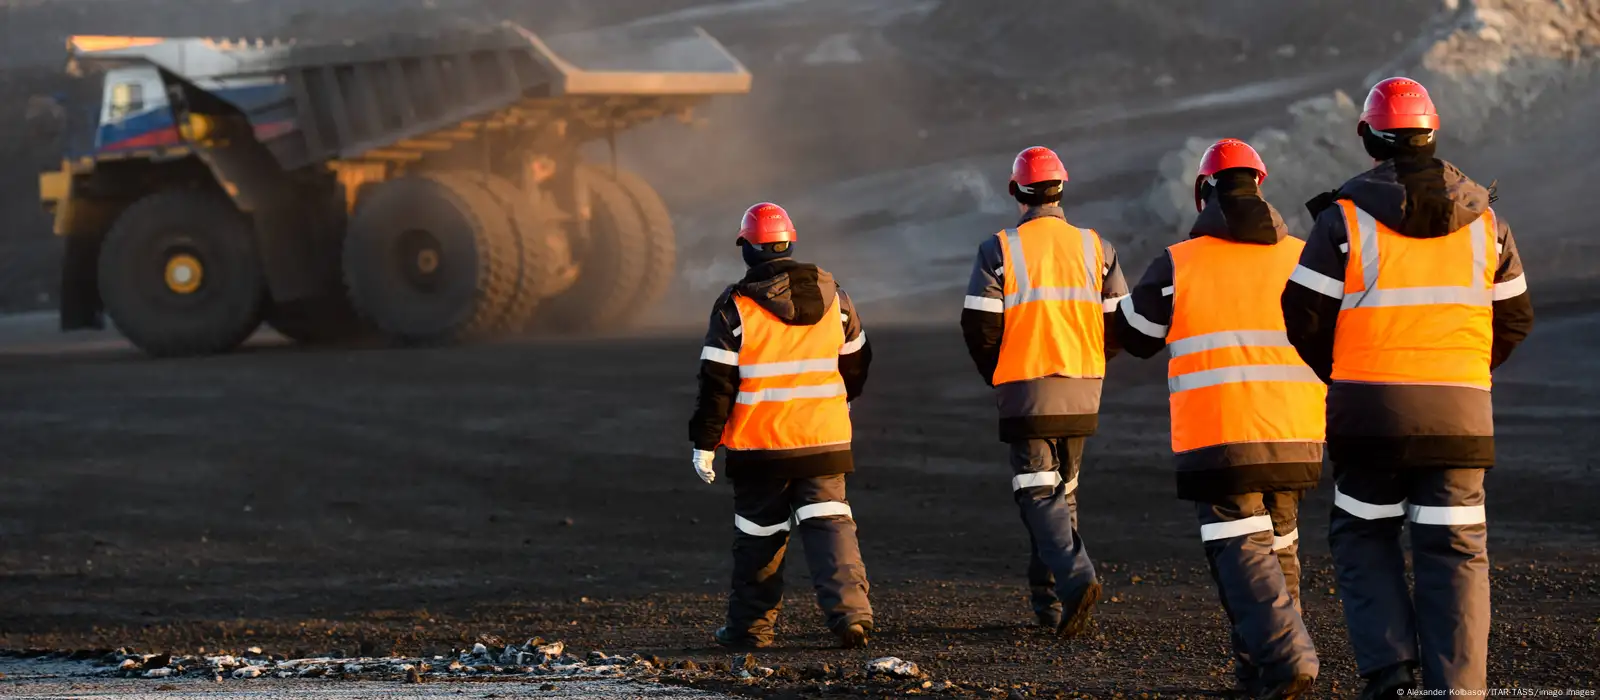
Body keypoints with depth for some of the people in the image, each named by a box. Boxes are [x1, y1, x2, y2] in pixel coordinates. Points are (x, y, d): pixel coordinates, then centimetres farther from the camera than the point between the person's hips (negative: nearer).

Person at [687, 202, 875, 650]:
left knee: (758, 534, 10)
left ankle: (750, 626, 18)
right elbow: (856, 360, 18)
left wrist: (704, 443, -2)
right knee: (829, 524, 1)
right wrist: (840, 400, 38)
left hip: (759, 446, -2)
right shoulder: (831, 295, 5)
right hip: (825, 440, 2)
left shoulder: (736, 306, -9)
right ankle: (850, 611, -16)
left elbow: (716, 381, -9)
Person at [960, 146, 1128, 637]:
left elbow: (979, 325, -8)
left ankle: (1076, 577, -26)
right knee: (1063, 491, 17)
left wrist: (997, 377, 9)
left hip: (1026, 393, -4)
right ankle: (1050, 602, 20)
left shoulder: (1000, 251, -6)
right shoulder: (1095, 248, 5)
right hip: (1082, 393, 4)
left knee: (1038, 493, -4)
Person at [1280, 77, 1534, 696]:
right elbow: (1515, 317, 11)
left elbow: (1304, 317, -3)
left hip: (1370, 411, -2)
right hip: (1461, 412, 2)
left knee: (1363, 536, 15)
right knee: (1455, 552, 5)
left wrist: (1340, 377, 14)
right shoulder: (1482, 218, 6)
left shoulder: (1344, 217, -5)